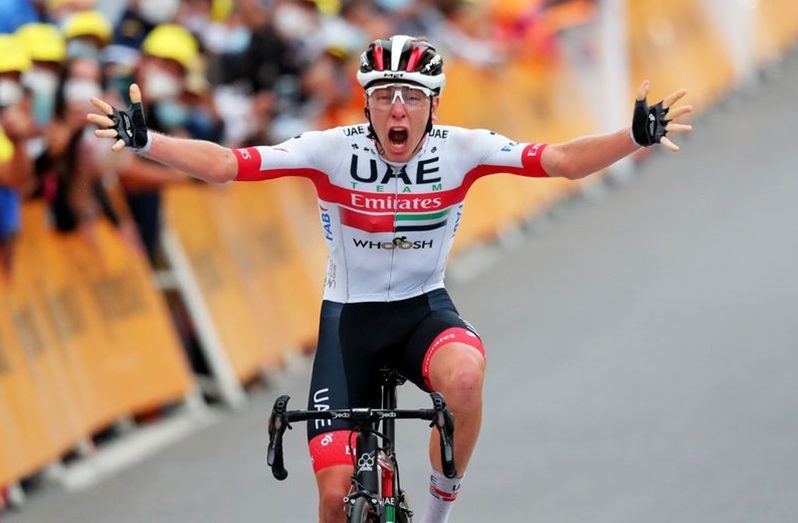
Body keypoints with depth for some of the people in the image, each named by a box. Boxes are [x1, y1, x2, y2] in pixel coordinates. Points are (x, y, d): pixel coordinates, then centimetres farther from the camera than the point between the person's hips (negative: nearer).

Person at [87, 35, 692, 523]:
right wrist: (145, 141, -36)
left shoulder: (461, 150, -14)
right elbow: (226, 164, -23)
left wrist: (636, 137, -34)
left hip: (425, 309, 0)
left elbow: (562, 159, -19)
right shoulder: (332, 150, -17)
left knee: (464, 376, -37)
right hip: (349, 315, 0)